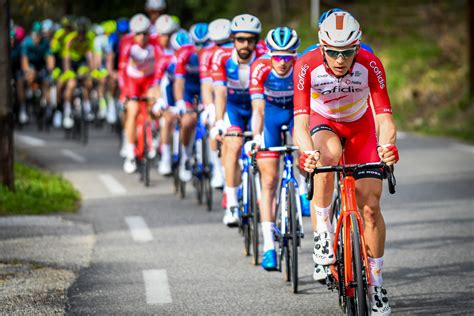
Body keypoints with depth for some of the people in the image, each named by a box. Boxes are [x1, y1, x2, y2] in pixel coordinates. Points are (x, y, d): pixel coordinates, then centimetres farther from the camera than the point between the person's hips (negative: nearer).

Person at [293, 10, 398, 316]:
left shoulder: (370, 64, -30)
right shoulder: (307, 66, -32)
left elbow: (384, 116, -33)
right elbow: (300, 122, -37)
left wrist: (387, 145, -54)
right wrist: (307, 152, -57)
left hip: (360, 127, 1)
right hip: (323, 123, -1)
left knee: (370, 205, -8)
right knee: (328, 155, -37)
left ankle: (375, 284, 5)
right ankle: (323, 235, -21)